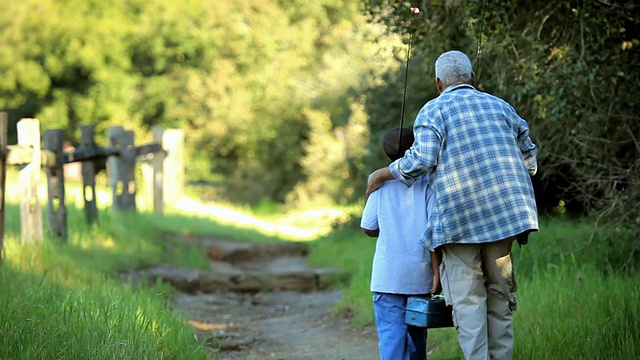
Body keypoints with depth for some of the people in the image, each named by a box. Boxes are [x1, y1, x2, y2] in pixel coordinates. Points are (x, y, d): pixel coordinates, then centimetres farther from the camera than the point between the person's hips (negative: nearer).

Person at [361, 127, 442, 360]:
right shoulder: (427, 182, -2)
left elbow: (369, 228, 5)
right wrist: (436, 271, -6)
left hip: (388, 276, -1)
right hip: (420, 275, 1)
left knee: (391, 336, -5)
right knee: (417, 334, 16)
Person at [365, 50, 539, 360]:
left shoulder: (434, 109, 2)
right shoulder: (500, 106, 18)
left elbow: (421, 159, -11)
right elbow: (528, 157, 22)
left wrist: (383, 173, 3)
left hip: (459, 218, -4)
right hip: (504, 213, 4)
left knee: (468, 299, -3)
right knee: (500, 294, 10)